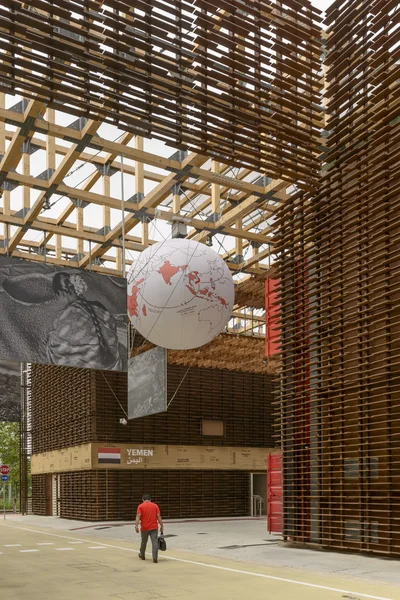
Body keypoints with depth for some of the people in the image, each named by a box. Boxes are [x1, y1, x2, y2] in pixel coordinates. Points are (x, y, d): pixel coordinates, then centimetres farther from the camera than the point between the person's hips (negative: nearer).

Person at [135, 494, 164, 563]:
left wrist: (136, 526, -17)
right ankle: (155, 558, -15)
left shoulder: (140, 506, 0)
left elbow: (138, 516, -12)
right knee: (155, 542, -4)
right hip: (154, 527, 0)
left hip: (144, 528, 0)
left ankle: (142, 555, 36)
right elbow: (158, 516, 1)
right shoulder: (155, 505, 5)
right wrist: (161, 526, 4)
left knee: (144, 542, 17)